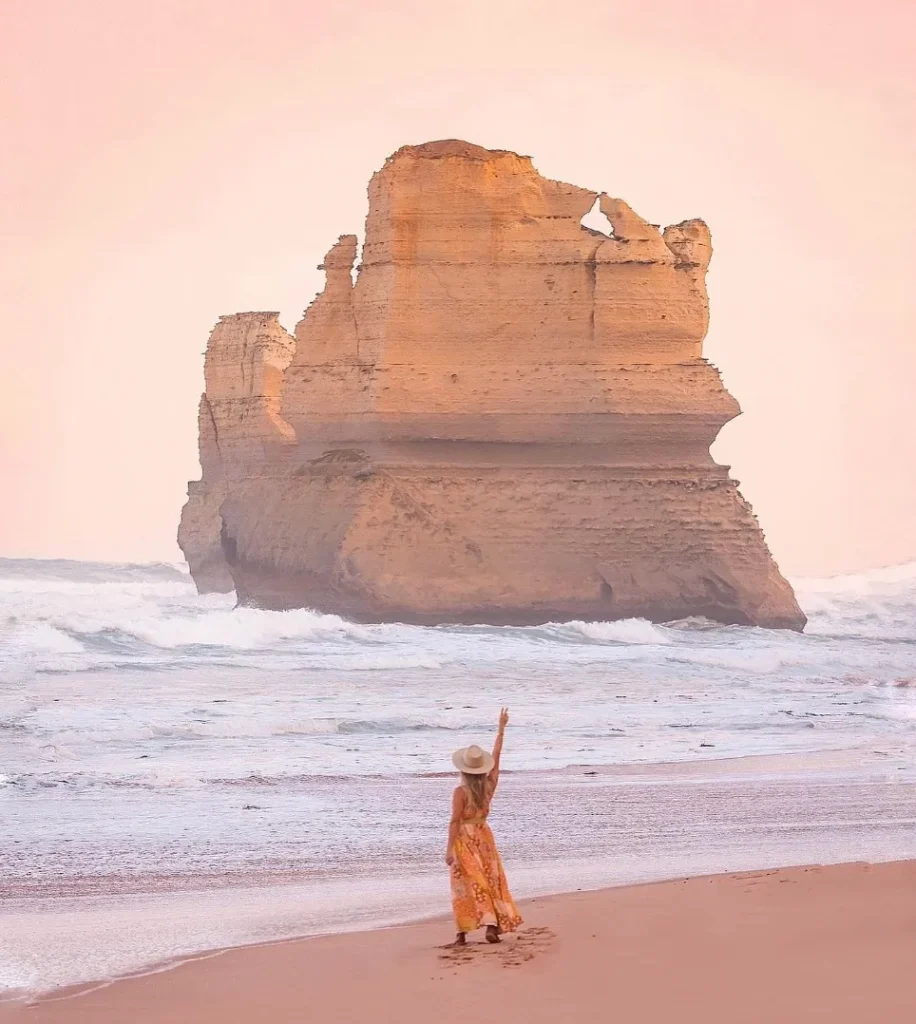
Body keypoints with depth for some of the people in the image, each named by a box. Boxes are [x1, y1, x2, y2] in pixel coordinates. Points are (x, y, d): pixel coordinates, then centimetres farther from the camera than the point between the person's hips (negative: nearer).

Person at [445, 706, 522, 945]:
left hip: (465, 838, -4)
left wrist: (449, 849, -16)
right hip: (484, 836, 4)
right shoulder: (489, 785, 0)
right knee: (490, 880, 8)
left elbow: (455, 821, -17)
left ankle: (463, 934, -2)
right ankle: (493, 926, -1)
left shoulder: (461, 792, -14)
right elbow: (496, 756, 10)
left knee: (468, 884, -2)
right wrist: (501, 730, 19)